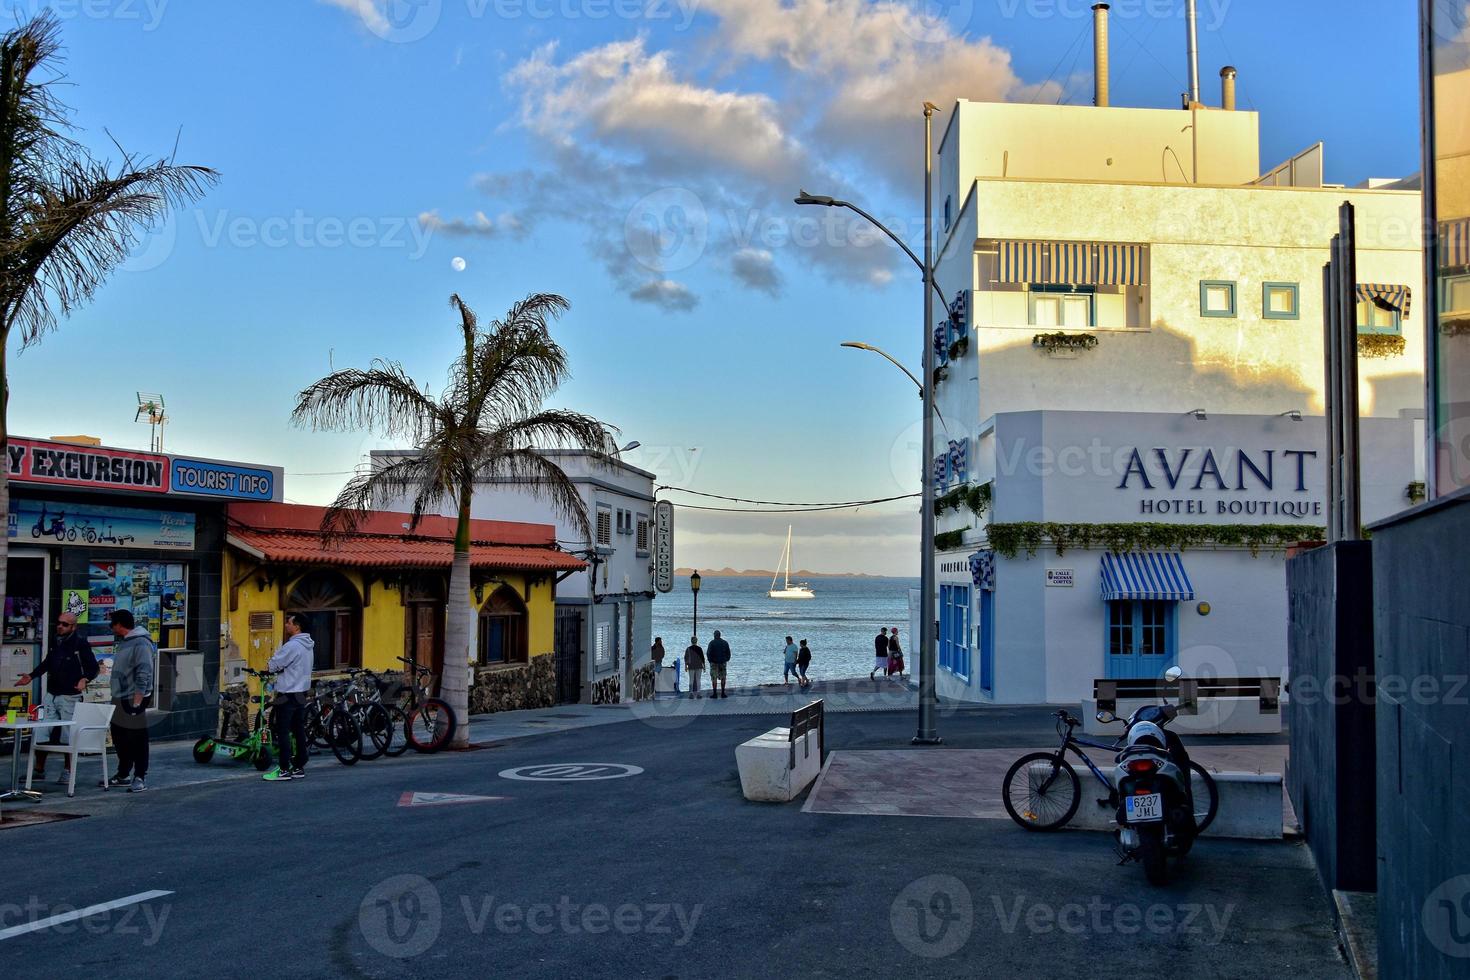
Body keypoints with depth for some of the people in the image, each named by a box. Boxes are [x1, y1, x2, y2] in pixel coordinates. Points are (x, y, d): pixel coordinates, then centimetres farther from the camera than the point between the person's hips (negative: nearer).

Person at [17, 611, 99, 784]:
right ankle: (39, 770, 17)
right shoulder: (55, 643, 12)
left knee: (68, 737, -2)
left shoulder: (81, 644, -6)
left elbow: (94, 667, -7)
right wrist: (31, 676, 19)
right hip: (50, 695, 6)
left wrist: (85, 679, -24)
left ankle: (67, 772, 9)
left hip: (70, 697, -6)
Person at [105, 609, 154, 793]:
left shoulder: (141, 644, -16)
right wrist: (115, 698, 20)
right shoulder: (122, 642, 14)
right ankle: (123, 775, 25)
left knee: (137, 741, -4)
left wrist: (137, 702, -24)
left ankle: (140, 778, 1)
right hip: (119, 700, 10)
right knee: (119, 739, 15)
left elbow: (143, 676, -21)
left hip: (133, 700, -10)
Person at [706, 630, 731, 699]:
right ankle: (723, 693, 7)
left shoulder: (712, 643, -6)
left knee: (714, 678, -1)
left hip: (714, 662, -3)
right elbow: (728, 653, 8)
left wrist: (710, 661, 3)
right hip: (723, 662, 3)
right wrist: (727, 660, 17)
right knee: (723, 678, 8)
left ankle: (715, 693, -5)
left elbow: (709, 653, -8)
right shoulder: (725, 643, 5)